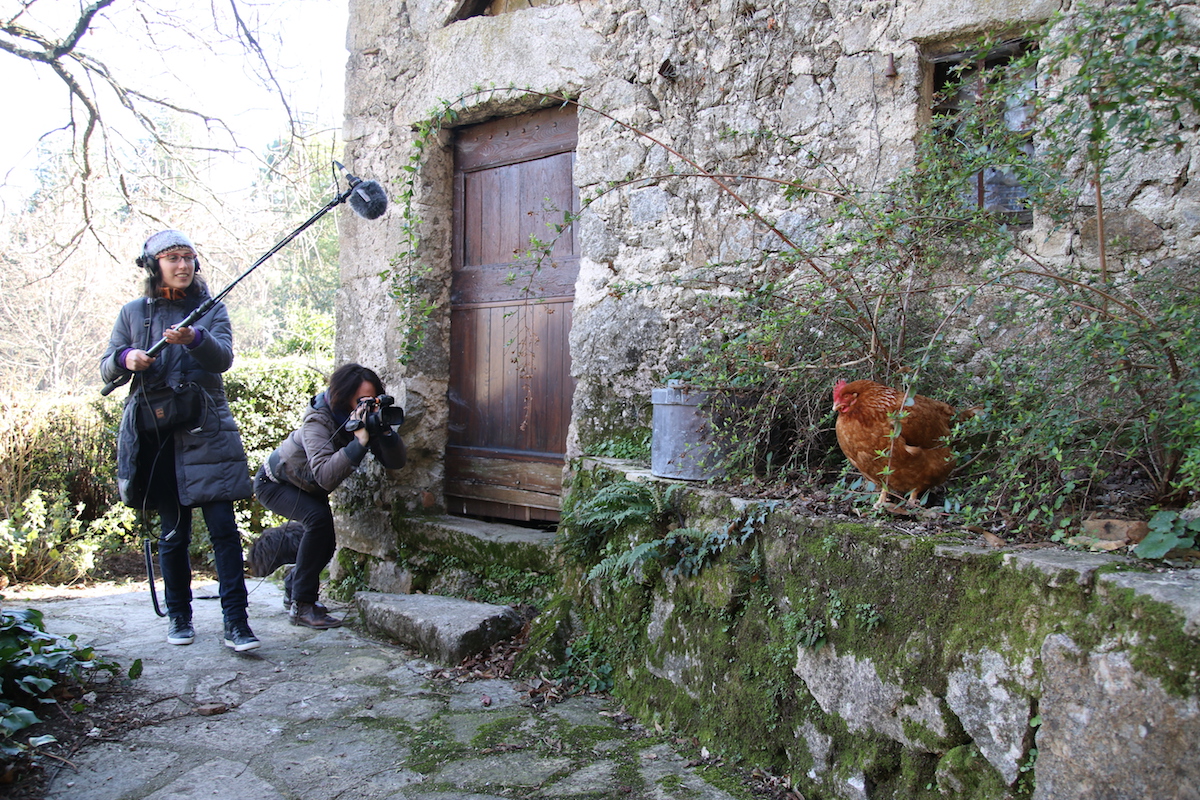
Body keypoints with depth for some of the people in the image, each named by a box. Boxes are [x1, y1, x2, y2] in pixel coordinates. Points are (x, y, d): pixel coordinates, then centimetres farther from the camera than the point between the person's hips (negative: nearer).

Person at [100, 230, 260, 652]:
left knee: (223, 527, -7)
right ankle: (178, 616, 22)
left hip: (206, 432, -1)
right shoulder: (134, 313, 11)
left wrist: (194, 339, -28)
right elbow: (107, 368, 11)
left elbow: (223, 357, -8)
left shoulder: (211, 309, 8)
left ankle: (236, 621, -5)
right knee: (173, 533, 6)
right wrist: (126, 358, -12)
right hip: (156, 435, 1)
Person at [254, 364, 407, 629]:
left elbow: (396, 462, -26)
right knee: (319, 518, -30)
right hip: (274, 482, -7)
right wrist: (359, 441, -55)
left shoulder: (368, 418, -18)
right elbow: (325, 475, -50)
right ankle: (301, 606, -21)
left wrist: (384, 430, -41)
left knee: (326, 541, 8)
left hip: (307, 488, 7)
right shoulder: (317, 421, -36)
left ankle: (293, 590, 37)